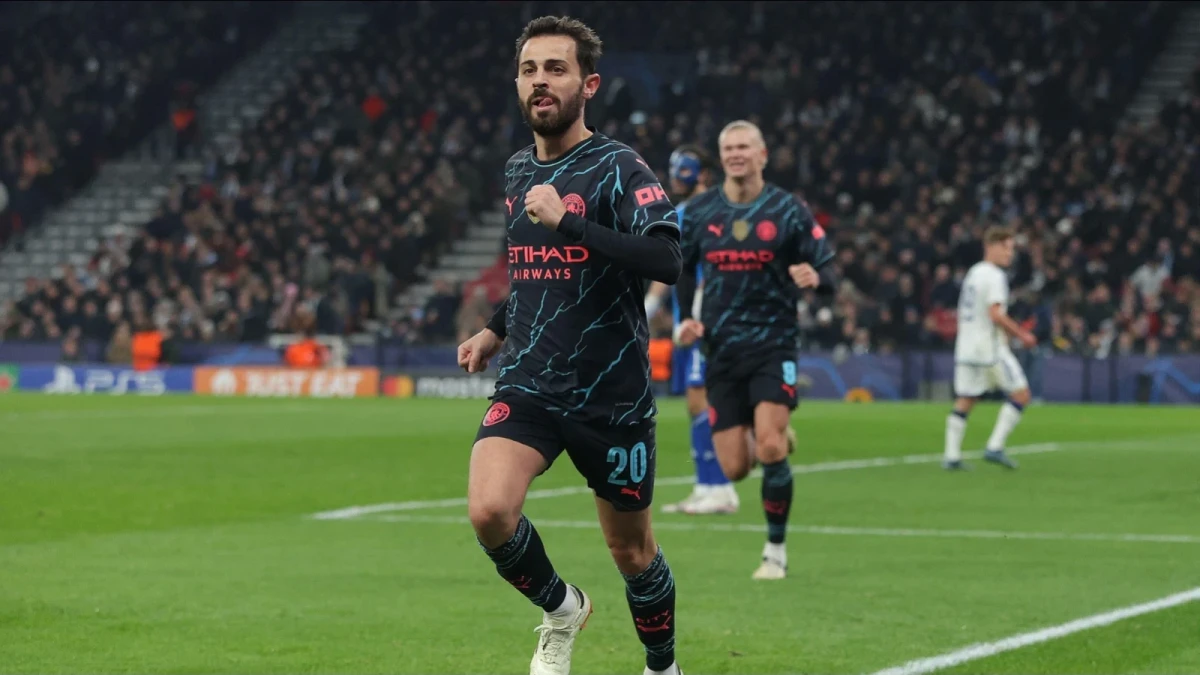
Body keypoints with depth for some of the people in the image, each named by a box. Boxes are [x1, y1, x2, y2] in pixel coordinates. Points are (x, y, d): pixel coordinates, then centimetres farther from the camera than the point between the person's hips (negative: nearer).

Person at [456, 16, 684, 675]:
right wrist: (496, 329, 20)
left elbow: (665, 261, -29)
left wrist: (568, 220, -32)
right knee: (489, 511, -21)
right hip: (527, 385, 4)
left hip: (611, 395, -4)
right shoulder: (516, 172, 9)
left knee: (632, 551, 9)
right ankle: (560, 609, 8)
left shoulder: (619, 168, -11)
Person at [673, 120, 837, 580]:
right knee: (734, 469, -1)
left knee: (769, 446, -21)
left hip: (774, 344, -3)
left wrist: (815, 277, -26)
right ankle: (778, 440, 38)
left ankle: (776, 551, -3)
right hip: (722, 349, 3)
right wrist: (685, 318, 5)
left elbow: (828, 273, -2)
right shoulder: (699, 213, 5)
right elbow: (682, 268, 20)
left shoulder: (788, 210, -3)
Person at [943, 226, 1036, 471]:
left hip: (966, 347, 9)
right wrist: (1021, 334, -13)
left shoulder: (972, 273, 16)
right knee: (1021, 394, -2)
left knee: (964, 402, 9)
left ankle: (952, 455, 2)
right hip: (990, 347, -9)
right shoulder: (994, 276, -12)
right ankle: (995, 447, -8)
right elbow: (995, 314, -21)